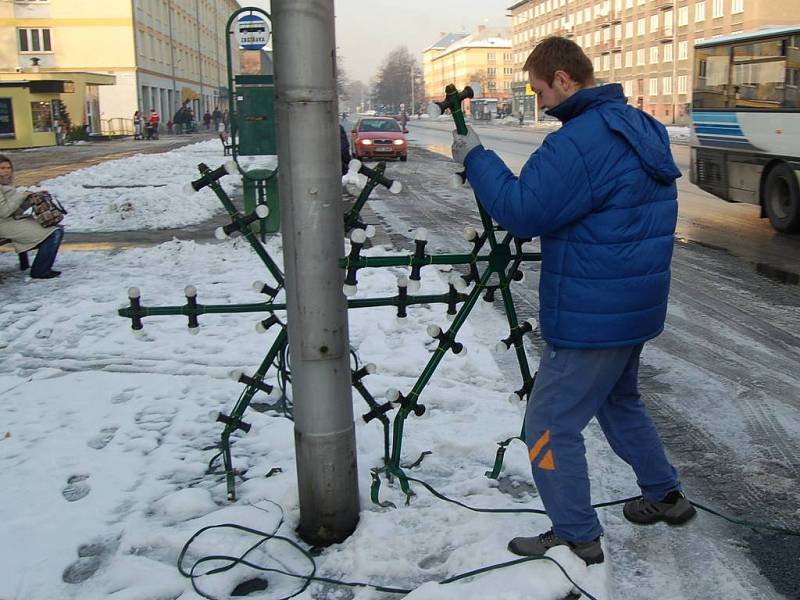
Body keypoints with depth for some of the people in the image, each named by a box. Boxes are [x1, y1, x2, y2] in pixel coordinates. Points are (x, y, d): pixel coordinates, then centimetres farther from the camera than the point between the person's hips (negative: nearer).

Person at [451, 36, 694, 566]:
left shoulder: (581, 141, -23)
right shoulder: (644, 129, 10)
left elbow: (522, 210, -22)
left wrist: (476, 157, -10)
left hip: (591, 318, -10)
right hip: (638, 306, 10)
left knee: (551, 425, 2)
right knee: (619, 401, 29)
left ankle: (577, 539, 12)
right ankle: (666, 496, 40)